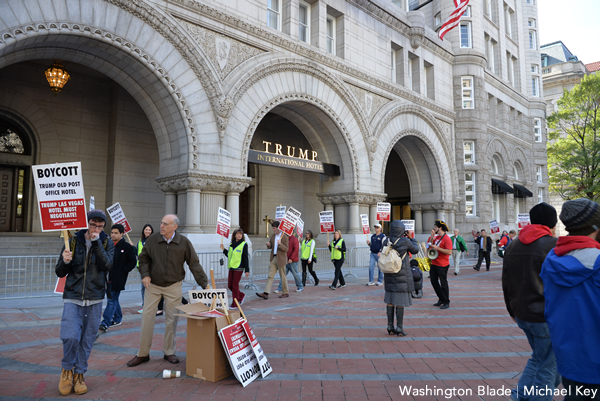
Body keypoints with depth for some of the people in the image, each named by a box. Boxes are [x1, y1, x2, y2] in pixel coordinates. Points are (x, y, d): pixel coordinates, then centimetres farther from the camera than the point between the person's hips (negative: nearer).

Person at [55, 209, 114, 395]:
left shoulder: (107, 243, 2)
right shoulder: (74, 241, 0)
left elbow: (107, 265, -16)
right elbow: (60, 272, 3)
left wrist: (96, 242, -20)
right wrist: (65, 261, -19)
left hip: (95, 299, 1)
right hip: (73, 297, -1)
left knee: (87, 340, 7)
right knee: (70, 336, -13)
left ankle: (79, 374, 26)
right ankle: (67, 370, 14)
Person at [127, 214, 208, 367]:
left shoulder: (184, 242, -9)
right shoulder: (152, 239, -6)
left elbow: (194, 264, -5)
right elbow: (143, 258, 8)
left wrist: (204, 283, -9)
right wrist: (145, 274, -7)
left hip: (173, 286, -1)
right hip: (153, 286, 1)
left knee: (171, 320, 7)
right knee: (147, 318, 2)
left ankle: (169, 352, 23)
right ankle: (143, 354, 17)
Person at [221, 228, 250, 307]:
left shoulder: (244, 244, -5)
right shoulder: (232, 244, 12)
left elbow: (245, 258, -7)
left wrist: (247, 270, -9)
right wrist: (224, 249, 8)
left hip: (239, 267, -6)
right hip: (231, 267, 7)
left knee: (235, 285, -4)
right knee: (230, 285, 9)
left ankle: (235, 303, 8)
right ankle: (241, 296, 30)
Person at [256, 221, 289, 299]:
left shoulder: (285, 237, -9)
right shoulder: (273, 236, 10)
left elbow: (286, 249, -13)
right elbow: (270, 247, 17)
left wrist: (280, 244, -31)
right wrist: (268, 245, -7)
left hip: (281, 259, -6)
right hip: (273, 258, 6)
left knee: (283, 276, 4)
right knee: (270, 276, 0)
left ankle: (285, 293, 18)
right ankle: (266, 293, -3)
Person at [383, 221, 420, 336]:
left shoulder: (386, 241, -2)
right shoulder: (405, 241, -15)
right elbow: (415, 250, 2)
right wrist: (412, 240, 18)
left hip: (389, 274, 5)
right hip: (402, 275, -5)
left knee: (390, 300, 11)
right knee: (400, 301, 1)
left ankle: (390, 326, 17)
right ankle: (399, 327, 5)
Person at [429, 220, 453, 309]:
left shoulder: (446, 238, -15)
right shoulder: (436, 237, 11)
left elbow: (449, 252, -23)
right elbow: (431, 245, 18)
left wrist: (437, 248, -24)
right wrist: (432, 236, 5)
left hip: (442, 265, -9)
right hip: (434, 264, 9)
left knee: (443, 283, 1)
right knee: (434, 281, 15)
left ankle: (446, 303, 13)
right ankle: (441, 299, 27)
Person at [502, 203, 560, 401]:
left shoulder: (513, 245, 8)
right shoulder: (554, 245, -14)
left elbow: (506, 282, 14)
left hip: (522, 315, 7)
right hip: (546, 317, -7)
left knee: (540, 358, 22)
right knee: (546, 366, 6)